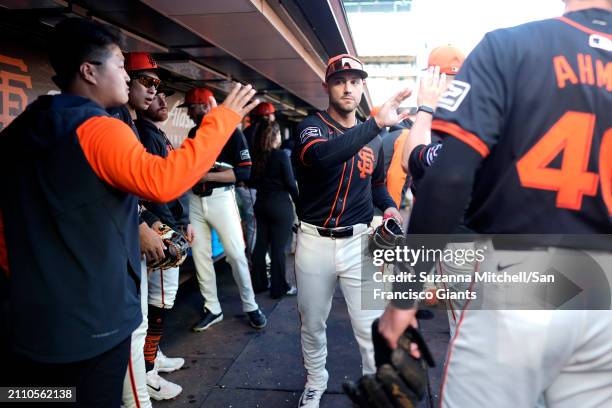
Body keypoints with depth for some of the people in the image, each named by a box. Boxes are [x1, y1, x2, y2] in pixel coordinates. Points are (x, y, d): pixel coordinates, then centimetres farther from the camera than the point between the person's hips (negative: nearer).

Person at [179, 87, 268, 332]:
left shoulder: (230, 130, -7)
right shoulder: (194, 133, 13)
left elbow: (244, 171, -15)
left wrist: (208, 176, -19)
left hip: (220, 197, -6)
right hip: (196, 200, 6)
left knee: (236, 254, -2)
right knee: (200, 255, 7)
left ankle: (250, 306, 14)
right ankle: (212, 309, 19)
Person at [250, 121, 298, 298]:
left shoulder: (256, 156, 3)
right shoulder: (281, 155, -12)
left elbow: (253, 180, 8)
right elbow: (290, 183, -11)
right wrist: (298, 202, 2)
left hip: (261, 204, 6)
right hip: (280, 205, -6)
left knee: (261, 244, 13)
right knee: (278, 247, 0)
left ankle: (259, 282, 24)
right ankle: (279, 288, 9)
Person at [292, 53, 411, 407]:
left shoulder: (372, 138, 8)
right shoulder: (312, 126, -7)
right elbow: (319, 155, -33)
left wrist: (389, 207, -1)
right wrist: (376, 122, -40)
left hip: (358, 241, 2)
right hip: (314, 241, -2)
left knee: (371, 328, 3)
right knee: (313, 323, 15)